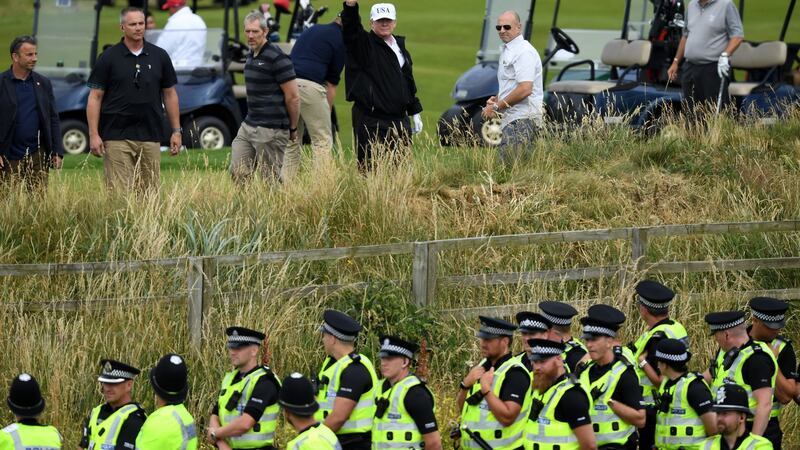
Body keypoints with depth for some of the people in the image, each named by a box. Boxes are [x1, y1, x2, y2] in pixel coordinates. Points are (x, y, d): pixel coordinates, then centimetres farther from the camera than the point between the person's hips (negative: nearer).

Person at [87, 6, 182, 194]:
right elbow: (95, 97, 1)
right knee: (119, 194, -8)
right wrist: (93, 135, -8)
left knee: (150, 192, 3)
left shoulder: (159, 57, 9)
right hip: (117, 137, -3)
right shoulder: (109, 58, 1)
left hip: (150, 136, 3)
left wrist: (176, 131, 9)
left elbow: (169, 94, 14)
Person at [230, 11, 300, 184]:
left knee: (270, 179, -3)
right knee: (238, 173, 4)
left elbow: (293, 98, -13)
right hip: (248, 125, 8)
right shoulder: (251, 56, 13)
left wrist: (293, 129, -5)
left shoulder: (276, 58, -14)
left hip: (270, 131, -8)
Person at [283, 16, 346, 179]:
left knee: (291, 141, 14)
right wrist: (327, 112, 16)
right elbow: (332, 83, 7)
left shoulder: (312, 30, 25)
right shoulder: (340, 40, 6)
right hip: (310, 86, -6)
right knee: (323, 141, 1)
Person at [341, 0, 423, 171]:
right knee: (371, 167, -10)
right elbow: (350, 25, -22)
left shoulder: (400, 47, 17)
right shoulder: (363, 45, -2)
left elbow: (409, 82, 23)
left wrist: (415, 113, 22)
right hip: (370, 120, -6)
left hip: (400, 118, 6)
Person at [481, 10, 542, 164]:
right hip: (511, 119, 11)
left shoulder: (524, 52, -12)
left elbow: (524, 89, -22)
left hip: (522, 119, -11)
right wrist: (496, 99, 12)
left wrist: (496, 107, -15)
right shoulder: (507, 51, 21)